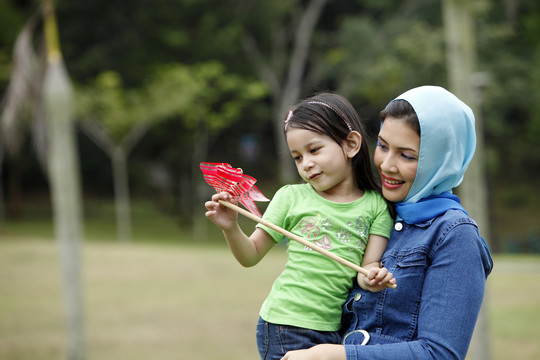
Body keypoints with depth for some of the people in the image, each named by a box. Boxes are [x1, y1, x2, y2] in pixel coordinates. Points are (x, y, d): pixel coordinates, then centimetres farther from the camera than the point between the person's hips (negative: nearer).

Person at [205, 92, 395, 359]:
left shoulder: (376, 205, 3)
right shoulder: (291, 197, 1)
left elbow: (370, 263, -2)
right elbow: (251, 255, 4)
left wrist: (369, 278, -24)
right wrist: (230, 228, -14)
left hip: (335, 331, 2)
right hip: (286, 328, -2)